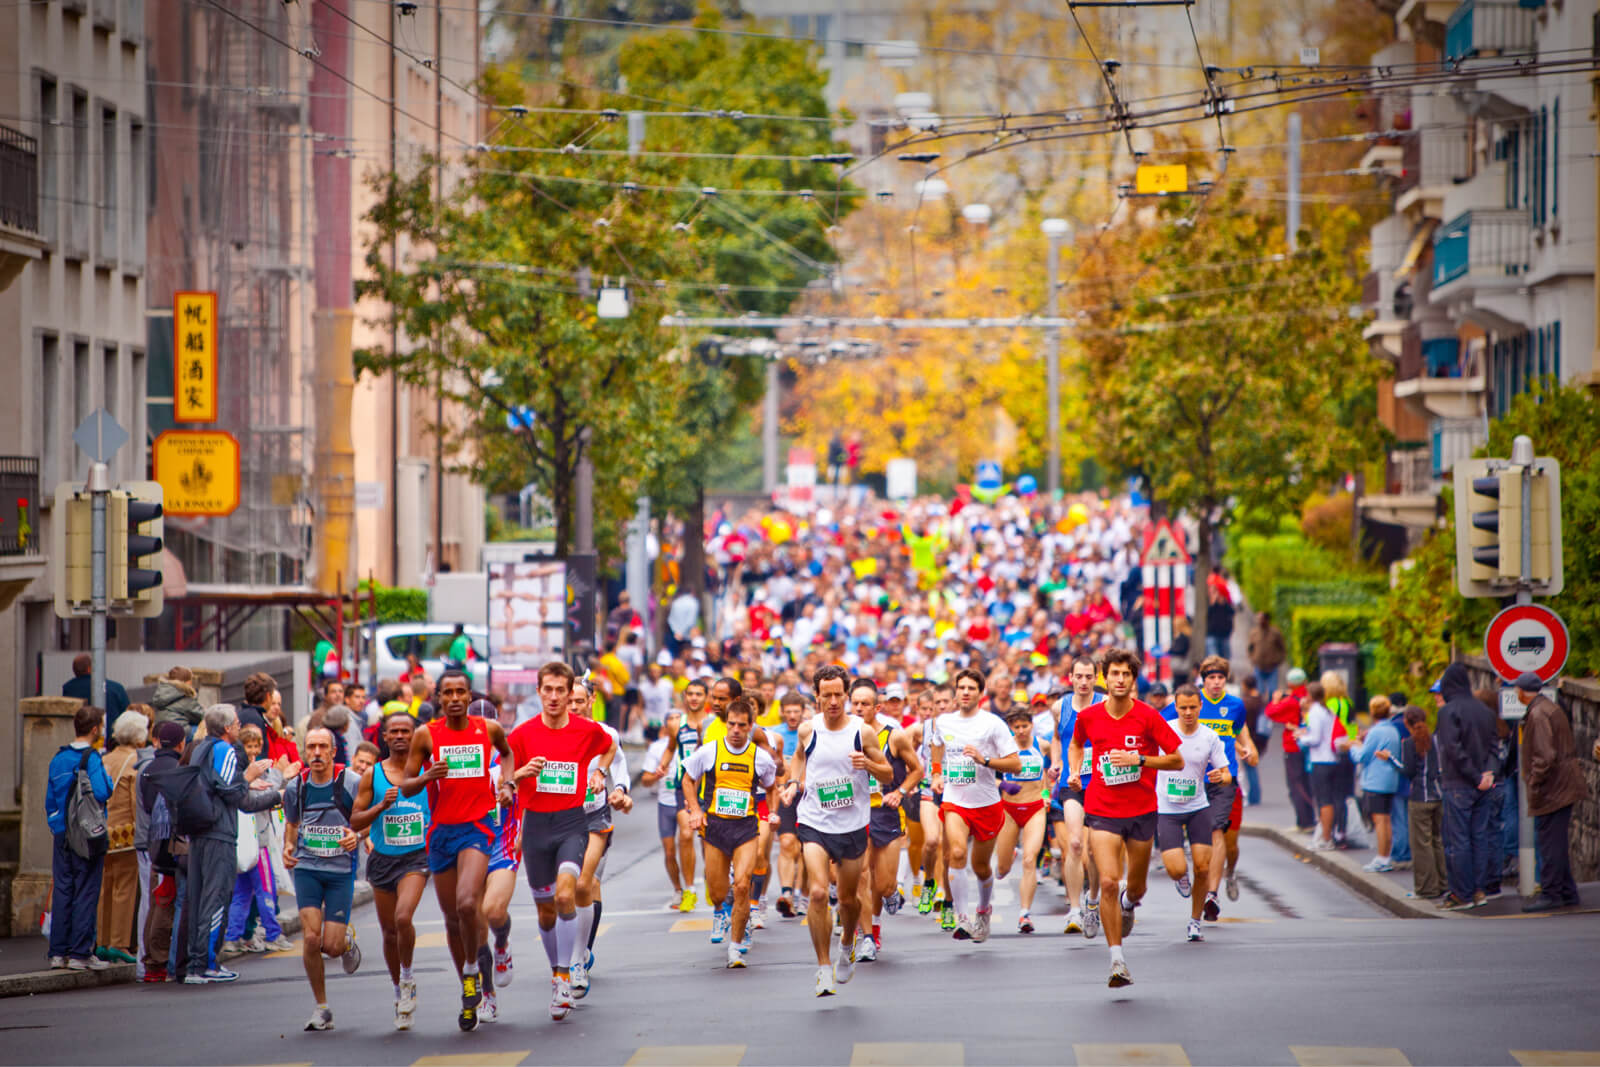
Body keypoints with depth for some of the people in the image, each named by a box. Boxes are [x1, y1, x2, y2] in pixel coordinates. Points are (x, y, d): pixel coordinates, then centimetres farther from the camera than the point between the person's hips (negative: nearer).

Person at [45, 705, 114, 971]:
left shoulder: (58, 759, 10)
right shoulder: (92, 759, -11)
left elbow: (50, 800, 13)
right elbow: (102, 793, -23)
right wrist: (109, 779, -2)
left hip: (62, 836, 6)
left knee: (61, 892, 8)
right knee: (86, 895, -3)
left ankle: (58, 951, 9)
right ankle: (80, 953, -4)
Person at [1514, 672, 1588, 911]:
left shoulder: (1537, 715, -15)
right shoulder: (1552, 708, 16)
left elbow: (1544, 757, -23)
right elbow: (1571, 748, 22)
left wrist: (1534, 786, -17)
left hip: (1552, 790, -10)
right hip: (1565, 788, 10)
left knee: (1549, 842, -6)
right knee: (1558, 842, 14)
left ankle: (1551, 894, -5)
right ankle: (1567, 893, 18)